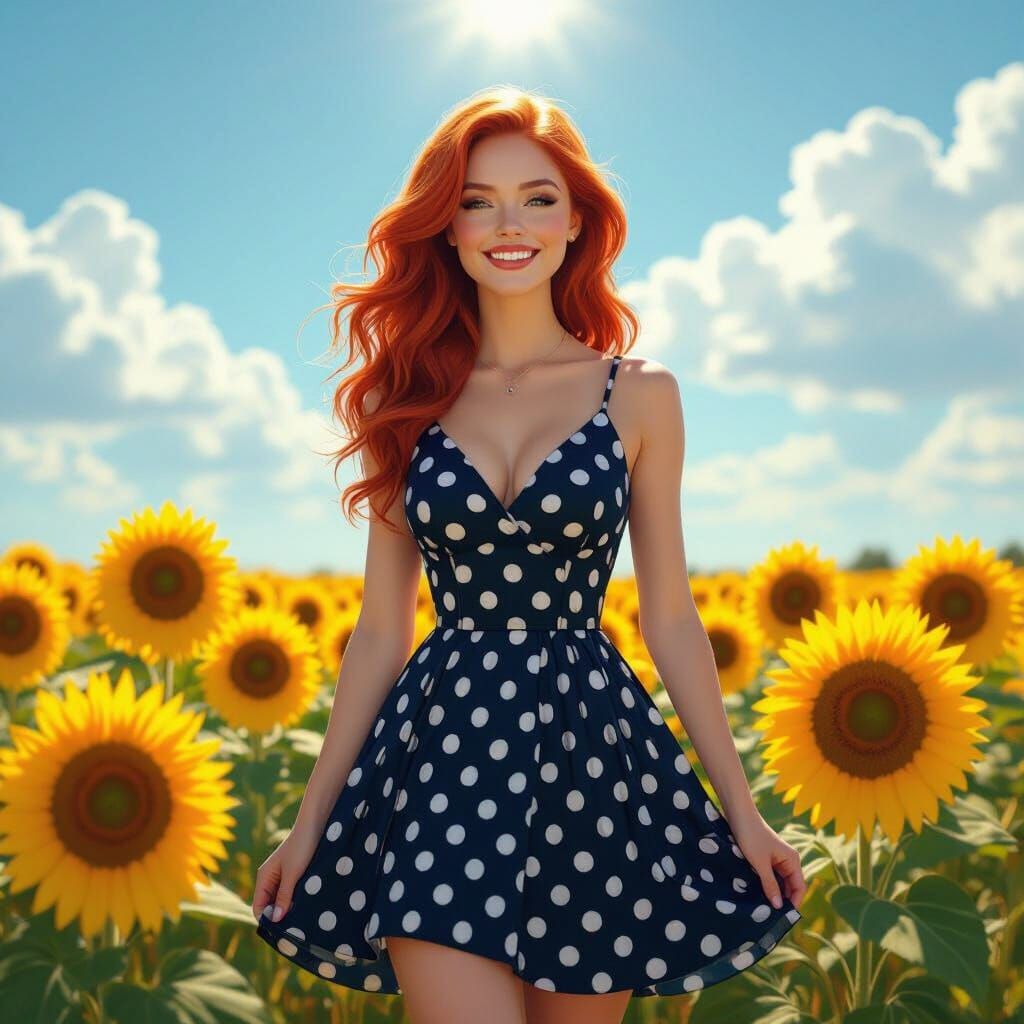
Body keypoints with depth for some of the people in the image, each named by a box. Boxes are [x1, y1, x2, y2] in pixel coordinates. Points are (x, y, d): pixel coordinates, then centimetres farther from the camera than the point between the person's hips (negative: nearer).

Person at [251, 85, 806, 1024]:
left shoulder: (639, 395, 3)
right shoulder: (403, 398, 5)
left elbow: (669, 614, 6)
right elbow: (381, 626, 8)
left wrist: (742, 809, 5)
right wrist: (311, 820, 8)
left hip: (594, 752, 0)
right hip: (442, 756, 0)